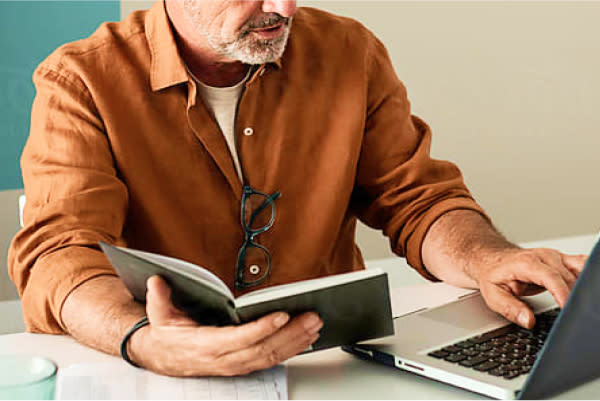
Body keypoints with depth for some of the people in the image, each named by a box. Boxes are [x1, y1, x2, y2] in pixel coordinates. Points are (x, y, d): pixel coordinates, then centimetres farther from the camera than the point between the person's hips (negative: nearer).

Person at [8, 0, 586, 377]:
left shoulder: (351, 54, 4)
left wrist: (486, 261, -15)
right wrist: (144, 343, -38)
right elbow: (61, 249, -17)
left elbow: (415, 200, 8)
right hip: (161, 383, -2)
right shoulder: (80, 83, -6)